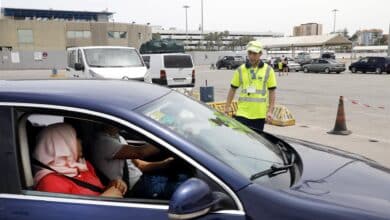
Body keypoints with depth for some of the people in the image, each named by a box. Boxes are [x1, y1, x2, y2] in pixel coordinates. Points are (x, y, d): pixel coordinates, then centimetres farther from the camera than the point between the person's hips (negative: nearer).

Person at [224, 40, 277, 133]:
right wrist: (227, 107, 4)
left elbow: (272, 92, 2)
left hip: (260, 114, 0)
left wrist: (270, 111, -4)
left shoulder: (268, 70, 2)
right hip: (242, 113, 0)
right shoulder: (241, 70, 4)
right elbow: (233, 89, 8)